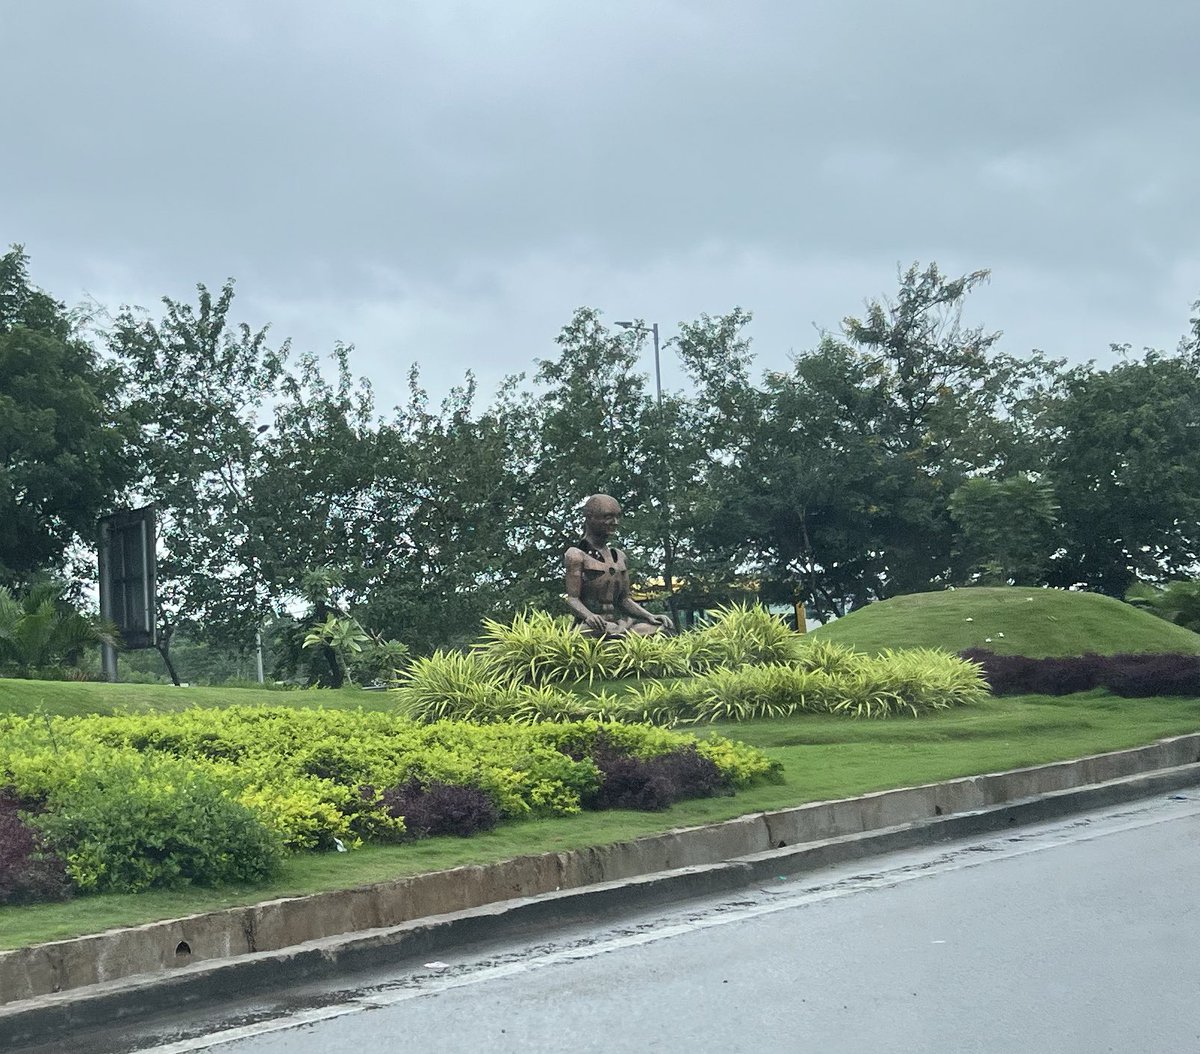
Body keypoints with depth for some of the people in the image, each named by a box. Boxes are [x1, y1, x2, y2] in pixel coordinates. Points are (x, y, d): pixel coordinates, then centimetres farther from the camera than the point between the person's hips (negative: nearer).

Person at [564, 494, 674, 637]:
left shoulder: (619, 556, 19)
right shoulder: (576, 554, -1)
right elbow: (572, 598, -8)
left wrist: (650, 616, 0)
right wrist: (589, 615, -31)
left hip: (619, 620, 7)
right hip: (590, 624, -6)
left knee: (664, 629, -19)